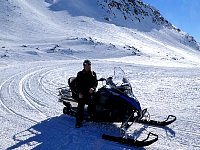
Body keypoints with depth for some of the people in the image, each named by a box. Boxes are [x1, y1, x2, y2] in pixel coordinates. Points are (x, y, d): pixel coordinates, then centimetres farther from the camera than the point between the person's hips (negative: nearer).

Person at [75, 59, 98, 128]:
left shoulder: (93, 74, 11)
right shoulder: (80, 74, 4)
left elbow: (95, 82, 7)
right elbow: (78, 84, 1)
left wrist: (93, 88, -13)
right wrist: (79, 93, -11)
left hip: (91, 92, 3)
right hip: (82, 93, -2)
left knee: (91, 106, 1)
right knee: (80, 107, -6)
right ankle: (78, 122, -2)